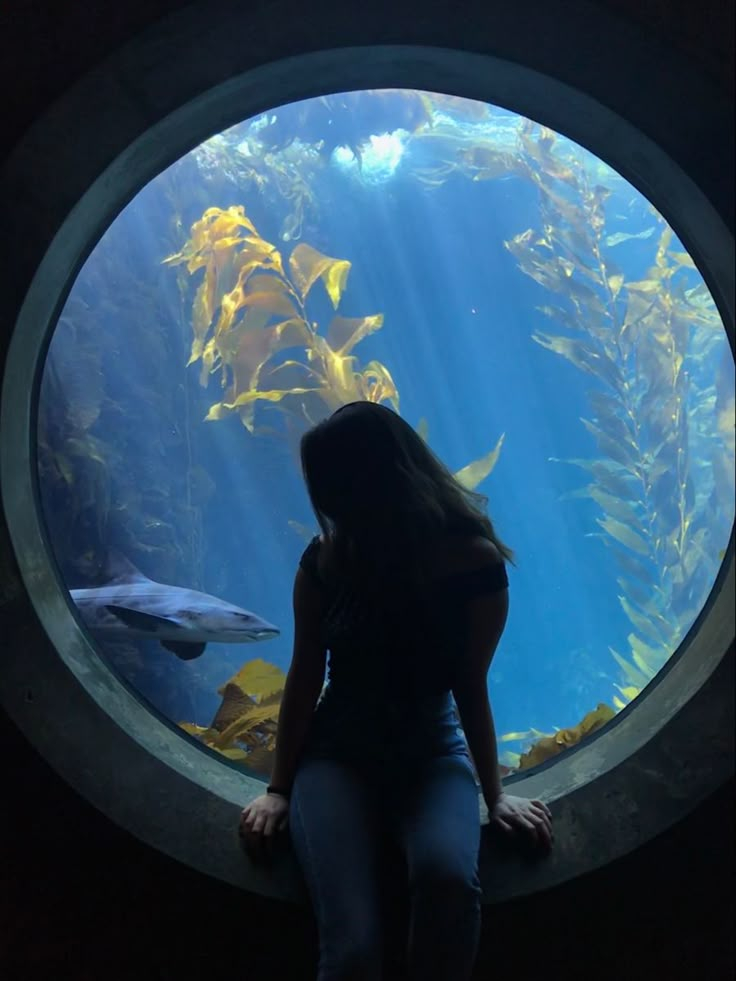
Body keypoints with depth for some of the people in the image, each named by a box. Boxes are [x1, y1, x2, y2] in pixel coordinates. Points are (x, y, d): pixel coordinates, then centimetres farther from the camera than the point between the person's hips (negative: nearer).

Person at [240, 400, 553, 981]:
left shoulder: (474, 561, -10)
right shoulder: (327, 558, -5)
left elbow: (470, 687, -1)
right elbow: (306, 674, 2)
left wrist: (495, 795, 4)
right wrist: (280, 788, 4)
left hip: (432, 751, 0)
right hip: (338, 751, 0)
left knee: (448, 877, -35)